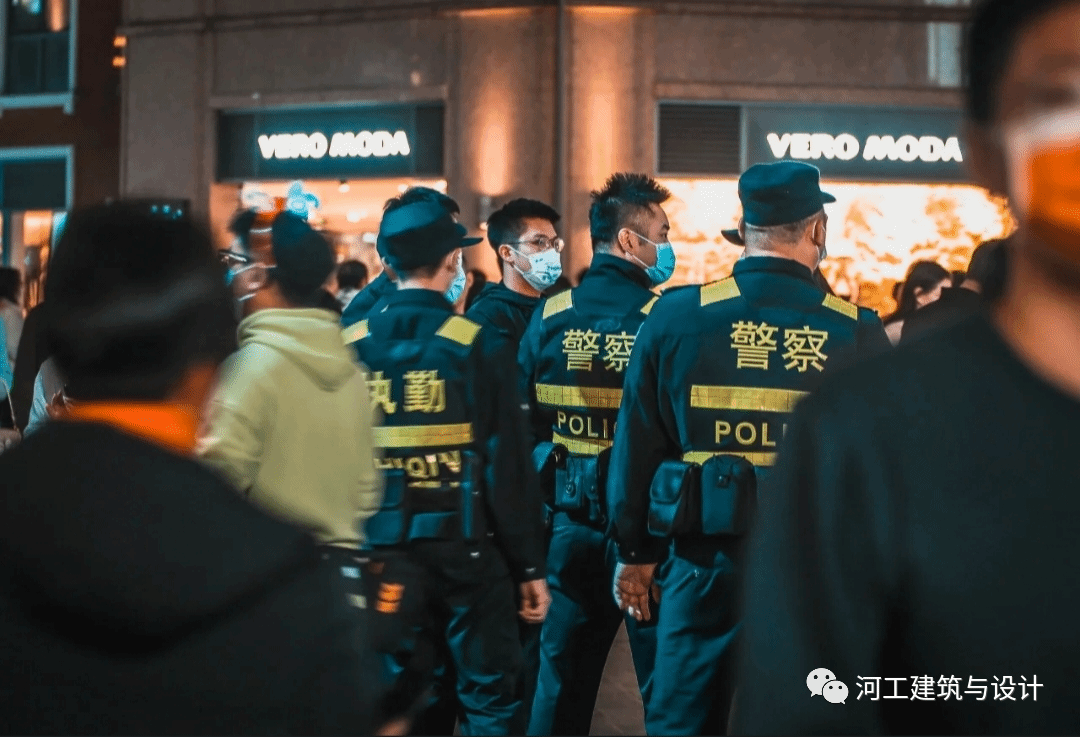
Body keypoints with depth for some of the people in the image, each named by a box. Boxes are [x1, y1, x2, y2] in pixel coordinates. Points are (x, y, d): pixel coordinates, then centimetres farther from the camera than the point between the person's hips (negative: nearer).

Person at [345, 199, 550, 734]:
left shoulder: (352, 346, -2)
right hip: (466, 546, -3)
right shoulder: (476, 346, -11)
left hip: (385, 549, 4)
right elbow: (508, 467, -11)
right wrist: (530, 566, -3)